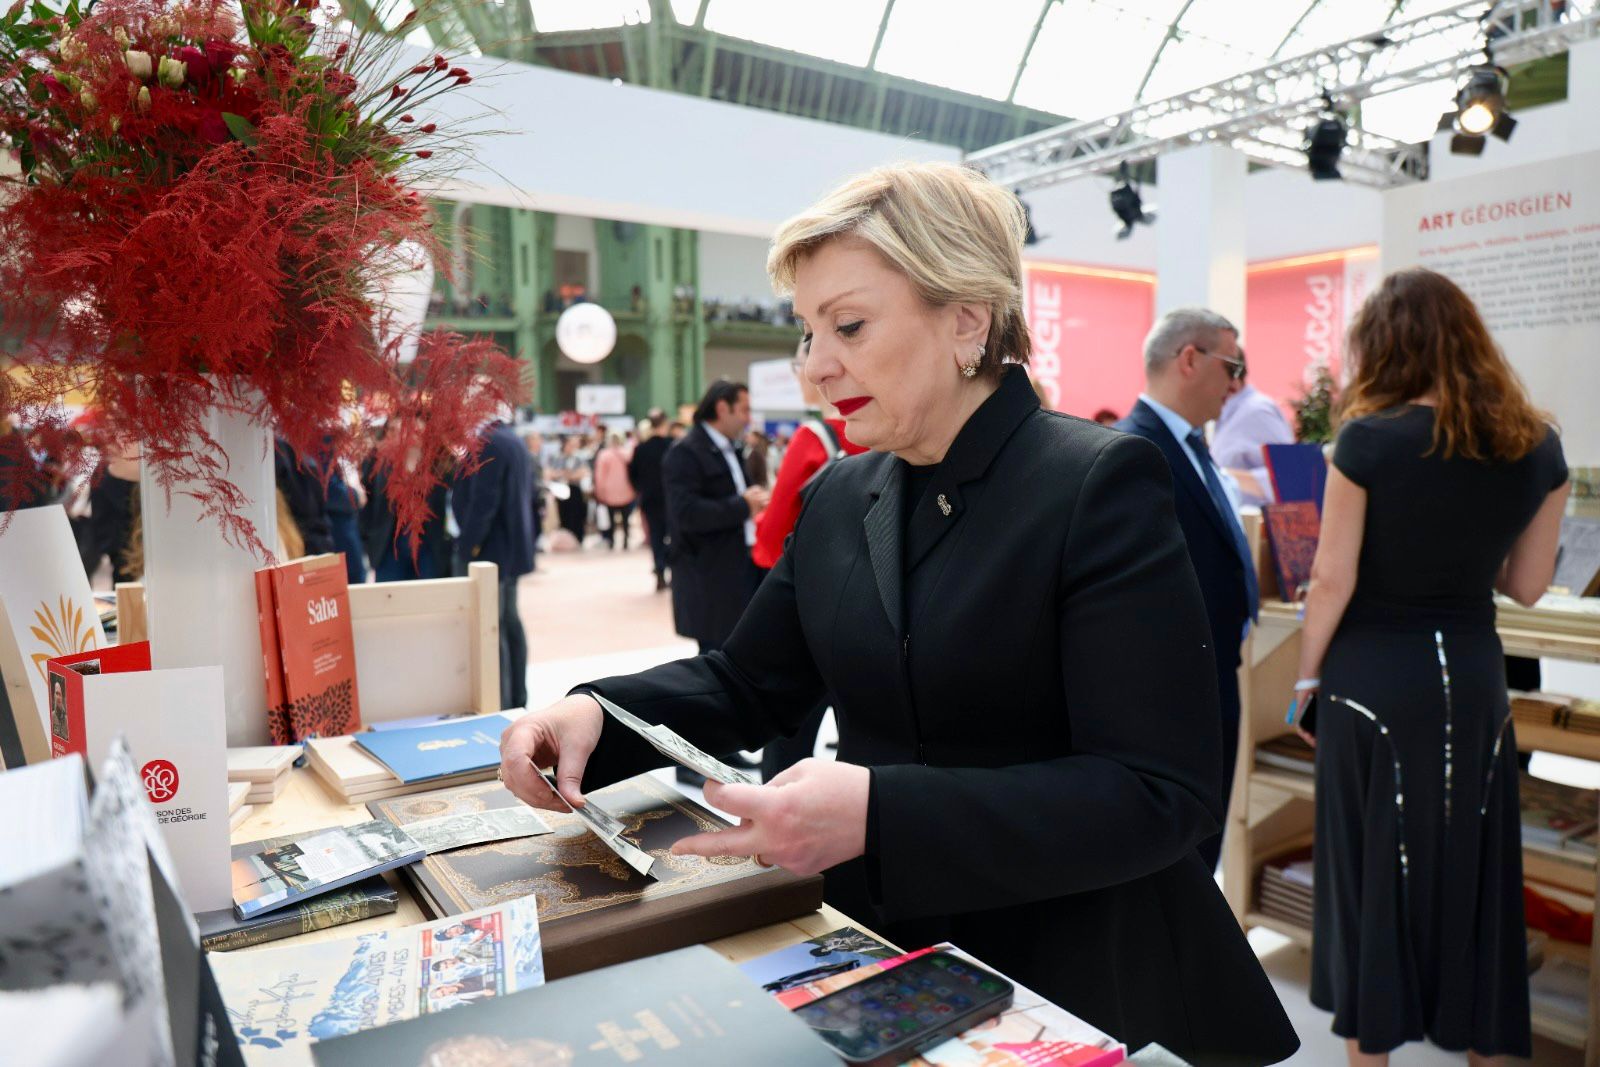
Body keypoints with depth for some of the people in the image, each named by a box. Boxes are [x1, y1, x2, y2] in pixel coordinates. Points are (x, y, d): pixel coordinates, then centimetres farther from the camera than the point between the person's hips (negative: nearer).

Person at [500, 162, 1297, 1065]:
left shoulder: (1100, 483, -16)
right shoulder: (837, 499, 2)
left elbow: (1159, 793, -21)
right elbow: (746, 684, 9)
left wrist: (881, 814, -33)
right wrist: (597, 713, -10)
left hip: (1079, 988, -4)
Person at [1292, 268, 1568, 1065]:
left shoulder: (1368, 439, -14)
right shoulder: (1538, 446, 0)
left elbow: (1332, 582, -12)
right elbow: (1526, 585, 7)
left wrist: (1306, 678, 0)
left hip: (1372, 678, -4)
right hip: (1472, 677, 4)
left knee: (1373, 867, 10)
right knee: (1471, 866, 17)